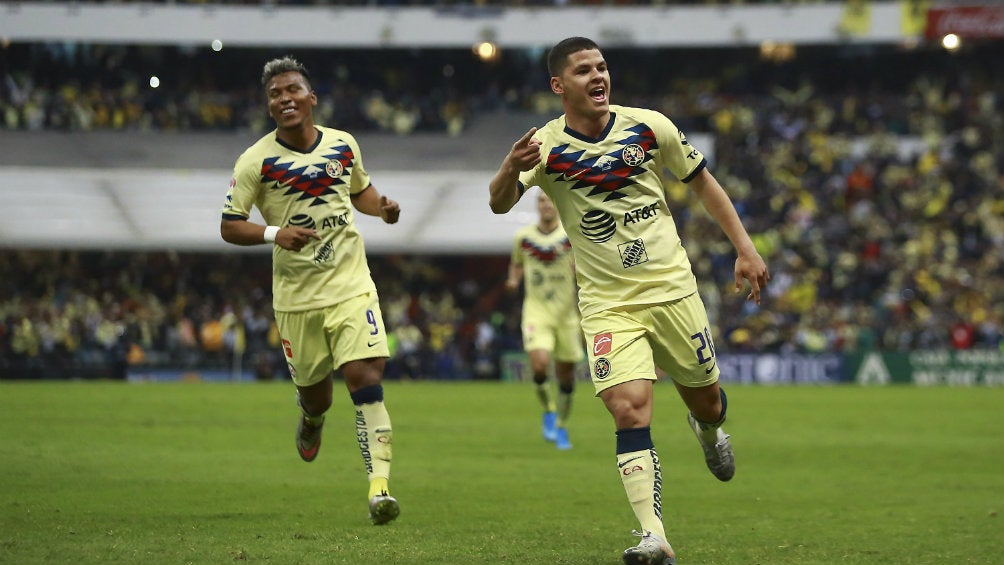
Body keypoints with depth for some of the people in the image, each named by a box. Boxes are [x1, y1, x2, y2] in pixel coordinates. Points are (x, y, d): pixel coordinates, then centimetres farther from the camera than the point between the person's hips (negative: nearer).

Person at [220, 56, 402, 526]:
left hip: (352, 287, 1)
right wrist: (274, 233, -24)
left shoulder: (343, 145, 4)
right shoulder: (256, 161, -7)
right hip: (296, 297, -1)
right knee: (314, 394, 10)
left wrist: (382, 207, 0)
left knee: (366, 381, -16)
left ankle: (379, 486, -18)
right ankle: (312, 421, 50)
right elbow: (229, 226, -6)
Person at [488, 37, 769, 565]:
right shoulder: (546, 145, -10)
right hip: (607, 305, -2)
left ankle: (709, 428, 51)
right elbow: (500, 204, -25)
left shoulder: (649, 127, -3)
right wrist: (510, 169, -47)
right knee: (629, 412, -19)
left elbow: (701, 181, 11)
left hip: (672, 289, 2)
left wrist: (745, 249, 6)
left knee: (706, 401, 13)